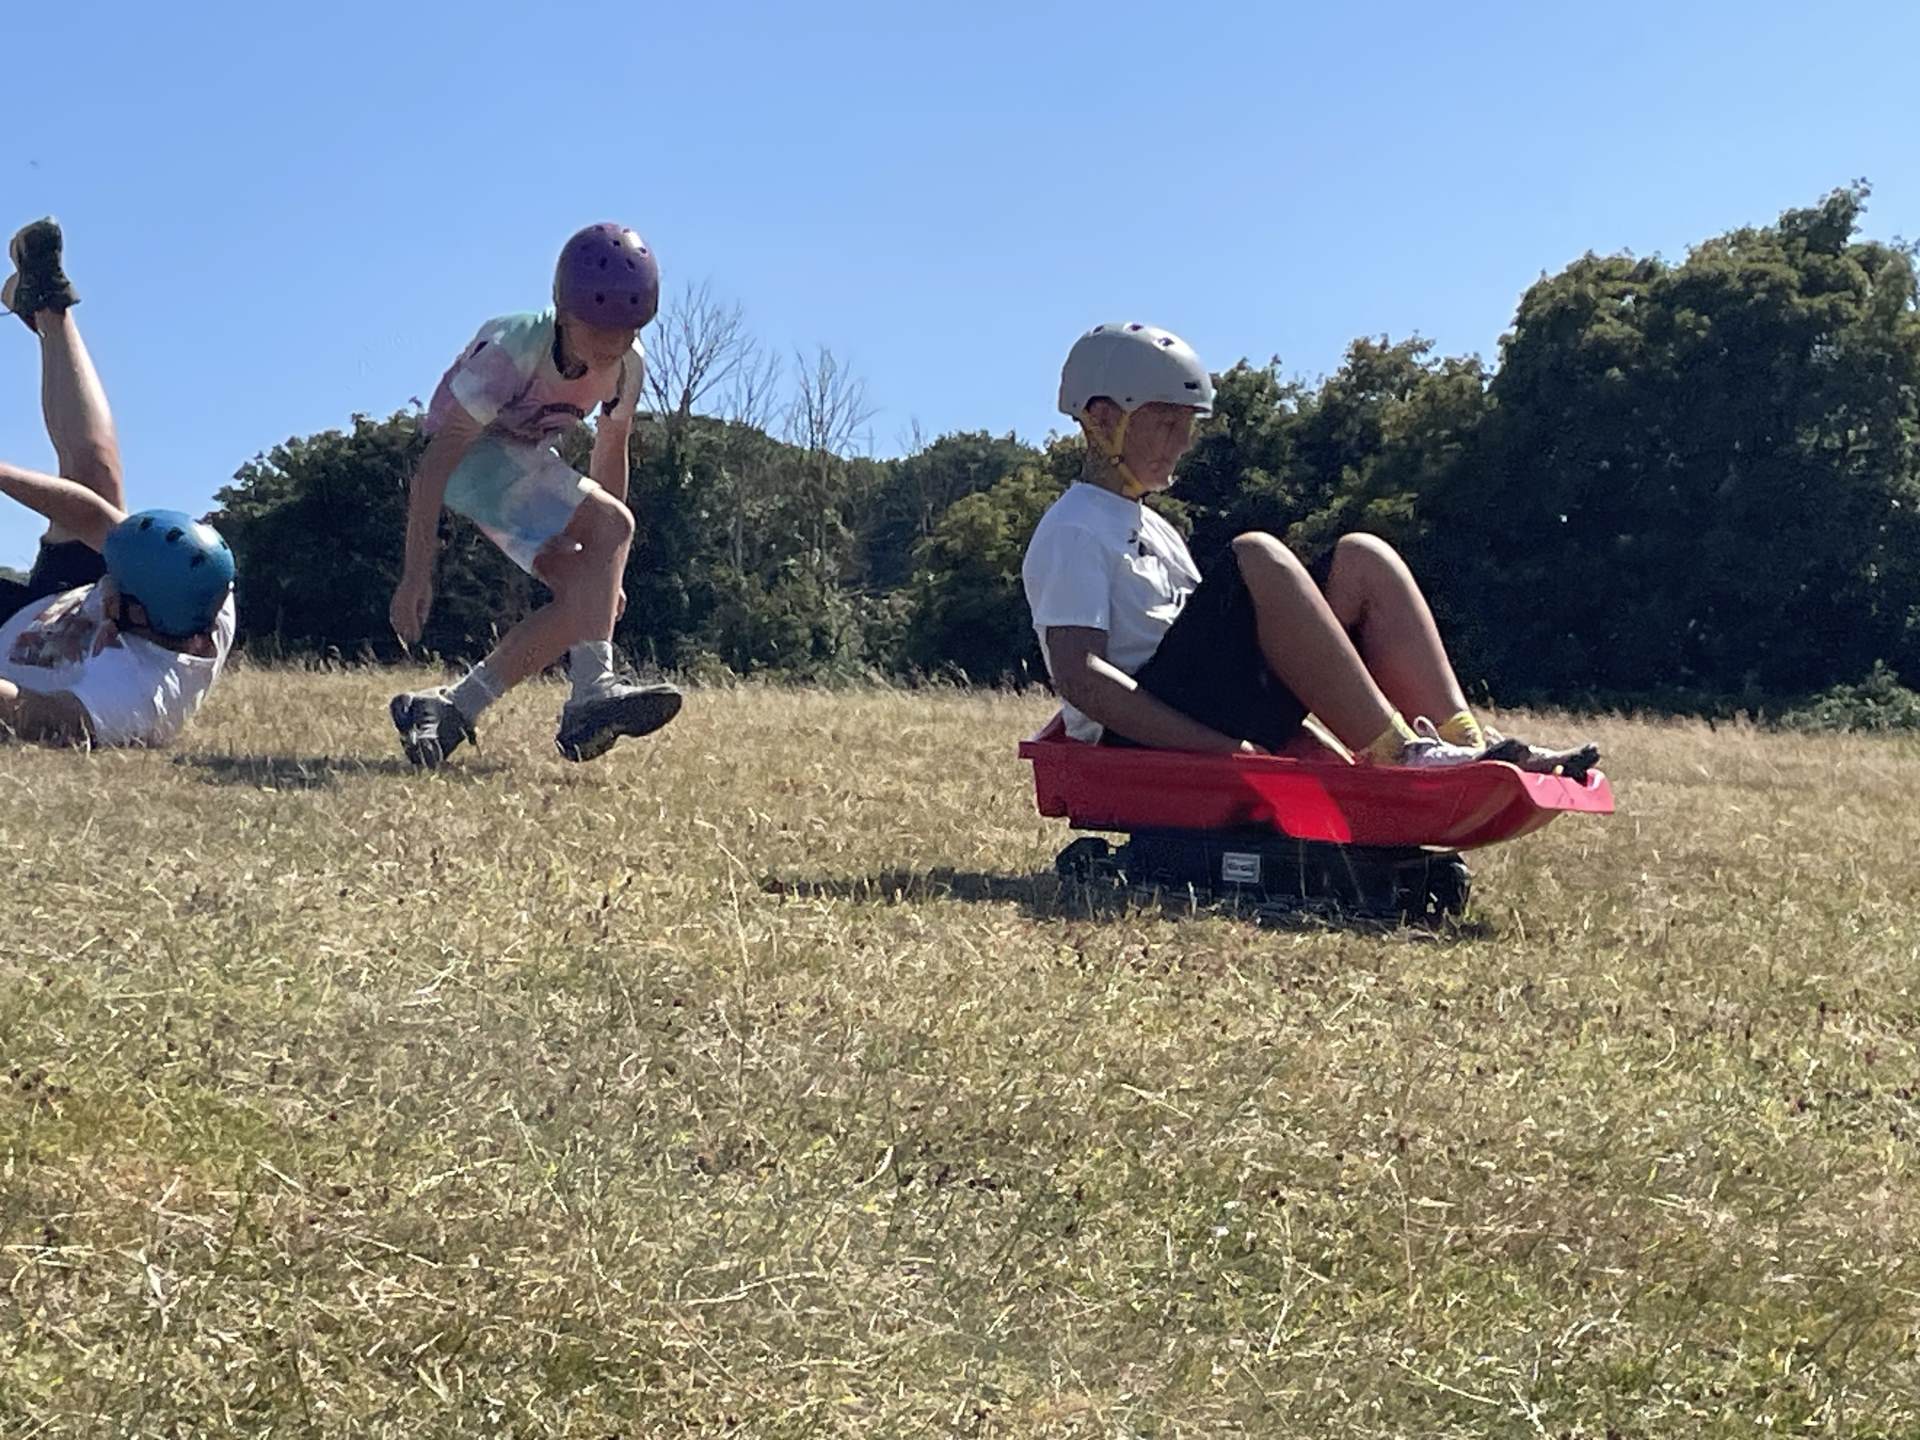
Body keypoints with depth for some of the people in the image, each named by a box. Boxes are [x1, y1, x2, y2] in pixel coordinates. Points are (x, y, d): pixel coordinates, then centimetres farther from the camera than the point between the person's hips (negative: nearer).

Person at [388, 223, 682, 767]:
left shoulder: (628, 364, -10)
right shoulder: (513, 347, -29)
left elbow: (610, 454, 7)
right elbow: (437, 457, -29)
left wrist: (606, 572, 11)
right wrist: (417, 572, -31)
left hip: (530, 460, 7)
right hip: (473, 456, -7)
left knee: (582, 594, -14)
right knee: (612, 524, -28)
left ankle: (449, 707, -15)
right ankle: (593, 689, -34)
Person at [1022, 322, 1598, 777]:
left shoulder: (1150, 528, 26)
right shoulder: (1074, 533, -3)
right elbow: (1078, 676, -17)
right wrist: (1226, 748, -25)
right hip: (1141, 745, -9)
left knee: (1362, 560, -2)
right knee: (1255, 559, -28)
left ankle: (1466, 742, -18)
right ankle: (1397, 755, -30)